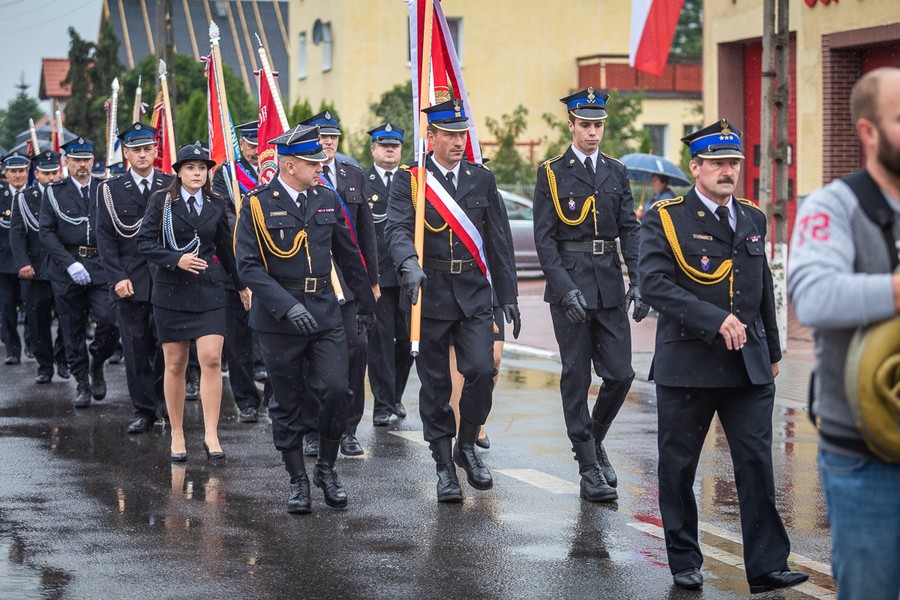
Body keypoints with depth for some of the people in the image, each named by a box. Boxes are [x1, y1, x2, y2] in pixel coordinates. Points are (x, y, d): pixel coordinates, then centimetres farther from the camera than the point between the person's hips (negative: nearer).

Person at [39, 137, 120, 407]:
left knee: (109, 319, -14)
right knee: (73, 330, 3)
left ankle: (97, 364, 12)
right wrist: (70, 264, -12)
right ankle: (81, 383, 14)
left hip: (101, 266, 1)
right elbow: (46, 232, -2)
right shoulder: (54, 192, 4)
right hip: (67, 269, 0)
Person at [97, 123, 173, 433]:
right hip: (130, 281, 0)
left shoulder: (172, 186, 6)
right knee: (136, 347, 2)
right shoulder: (111, 189, 5)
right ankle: (144, 408, 10)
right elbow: (106, 237, 1)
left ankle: (161, 395, 22)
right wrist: (118, 277, -8)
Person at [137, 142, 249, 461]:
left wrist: (242, 285, 24)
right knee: (175, 365, 4)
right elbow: (145, 242, -5)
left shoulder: (216, 206, 7)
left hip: (208, 291, 1)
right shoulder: (161, 201, 0)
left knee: (211, 359, -12)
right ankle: (177, 434, 14)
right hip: (171, 291, -1)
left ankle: (211, 434, -9)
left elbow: (225, 249, 18)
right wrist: (177, 259, -19)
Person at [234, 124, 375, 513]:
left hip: (324, 314, 3)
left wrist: (366, 304, 23)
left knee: (335, 391, -9)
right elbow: (248, 265, -12)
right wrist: (287, 306, -23)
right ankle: (297, 481, 17)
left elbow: (348, 256, 17)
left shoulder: (327, 200, 8)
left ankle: (326, 468, 11)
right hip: (279, 319, -3)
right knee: (287, 404, 5)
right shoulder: (258, 204, -6)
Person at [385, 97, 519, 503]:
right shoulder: (409, 180, -1)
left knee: (481, 369, -11)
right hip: (430, 294, -2)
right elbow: (398, 228, -16)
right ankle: (444, 466, 12)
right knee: (435, 383, 3)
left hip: (474, 293, 2)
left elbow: (497, 240, 12)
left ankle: (467, 446, 12)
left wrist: (507, 295, 10)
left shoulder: (482, 180, 9)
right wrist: (409, 264, -36)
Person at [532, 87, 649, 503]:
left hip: (609, 285, 3)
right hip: (569, 284, -3)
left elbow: (629, 230, 8)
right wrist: (565, 288, -15)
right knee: (576, 378, 1)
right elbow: (544, 238, -5)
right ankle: (588, 468, 6)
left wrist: (638, 281, -5)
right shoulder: (551, 174, 0)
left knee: (620, 373, 0)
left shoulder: (616, 173, 12)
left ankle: (594, 440, 26)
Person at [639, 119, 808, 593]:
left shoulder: (752, 219, 13)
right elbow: (655, 284, -18)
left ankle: (766, 567, 0)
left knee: (757, 464, -2)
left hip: (748, 367, 4)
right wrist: (716, 319, -23)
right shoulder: (664, 219, -5)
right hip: (687, 364, -4)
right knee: (679, 466, 5)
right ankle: (684, 562, 19)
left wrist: (771, 351, 23)